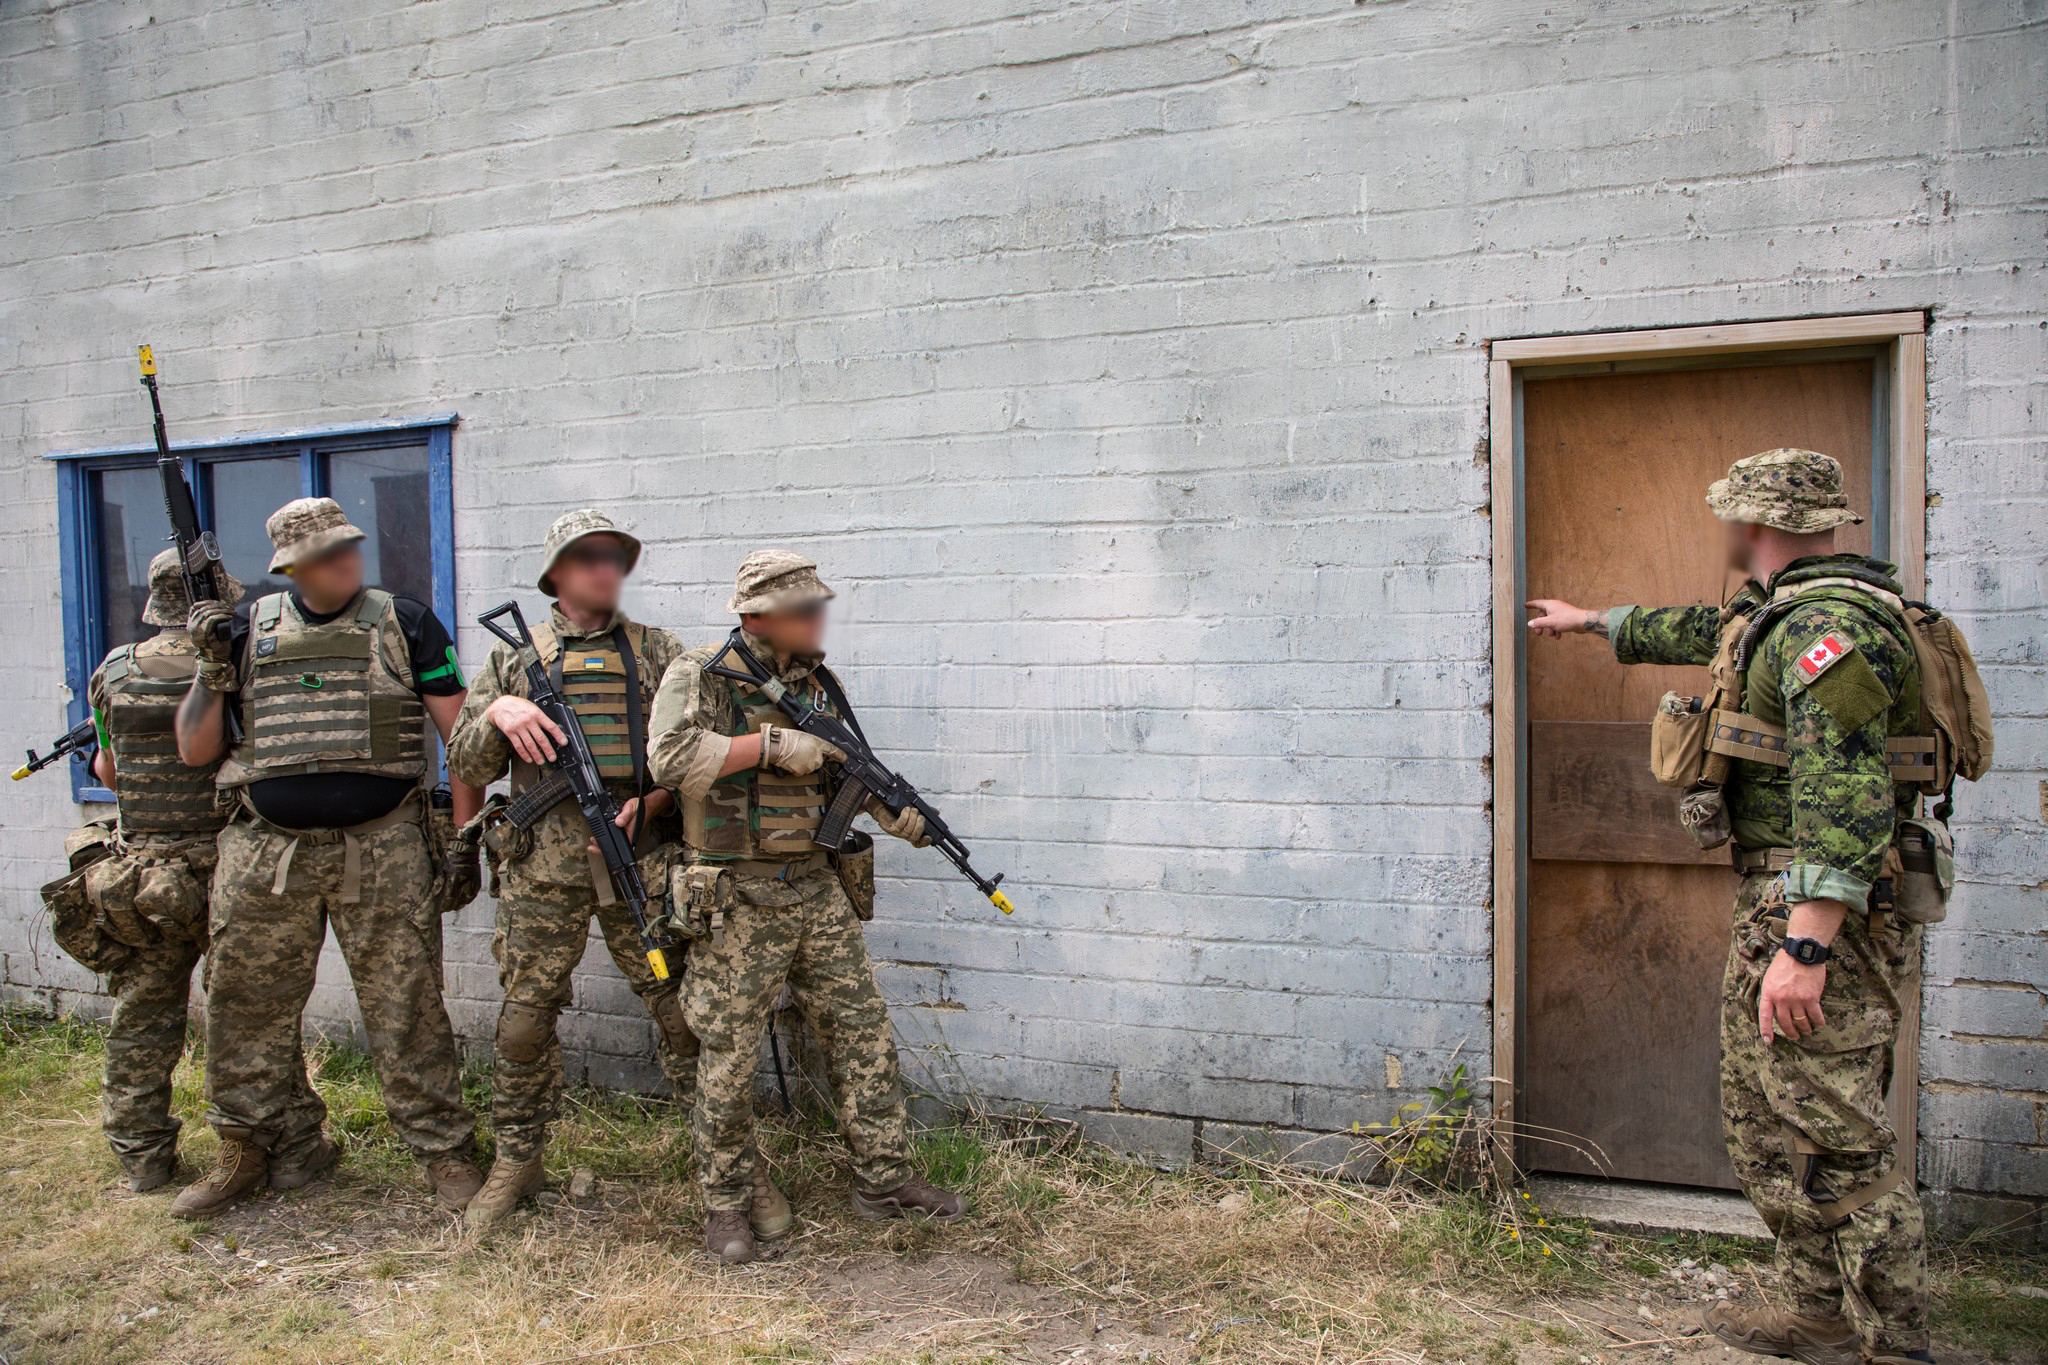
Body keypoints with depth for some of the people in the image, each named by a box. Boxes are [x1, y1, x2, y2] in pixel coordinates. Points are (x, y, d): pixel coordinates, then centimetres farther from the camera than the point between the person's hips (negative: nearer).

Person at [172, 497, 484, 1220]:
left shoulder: (404, 623, 2)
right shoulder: (249, 630, 10)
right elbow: (195, 751, 12)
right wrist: (213, 670, -4)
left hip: (384, 852, -3)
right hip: (263, 854, 3)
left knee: (406, 1010, 0)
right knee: (248, 1006, 11)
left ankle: (443, 1149, 11)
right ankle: (254, 1145, 30)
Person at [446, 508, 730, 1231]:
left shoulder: (659, 653, 12)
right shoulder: (514, 657, 13)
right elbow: (467, 764, 10)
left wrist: (657, 797, -9)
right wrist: (497, 712, -9)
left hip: (644, 856, -1)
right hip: (544, 860, 1)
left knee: (686, 1006, -1)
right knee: (525, 1016, 5)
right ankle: (517, 1162, 24)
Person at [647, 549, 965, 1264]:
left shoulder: (820, 684, 11)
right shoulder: (698, 677, -7)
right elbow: (672, 756, -24)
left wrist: (896, 809, 3)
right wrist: (773, 743, -22)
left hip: (817, 891, 6)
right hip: (737, 902, -5)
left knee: (864, 1034, 8)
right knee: (730, 1057, 3)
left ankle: (885, 1179, 22)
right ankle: (724, 1205, 20)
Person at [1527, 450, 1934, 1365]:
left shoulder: (1831, 623, -17)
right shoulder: (1789, 613, 16)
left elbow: (1844, 795, -27)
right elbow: (1695, 633, 37)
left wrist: (1805, 943, -31)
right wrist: (1593, 620, 51)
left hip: (1824, 910, -11)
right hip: (1777, 905, 11)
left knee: (1837, 1140, -6)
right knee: (1766, 1126, 17)